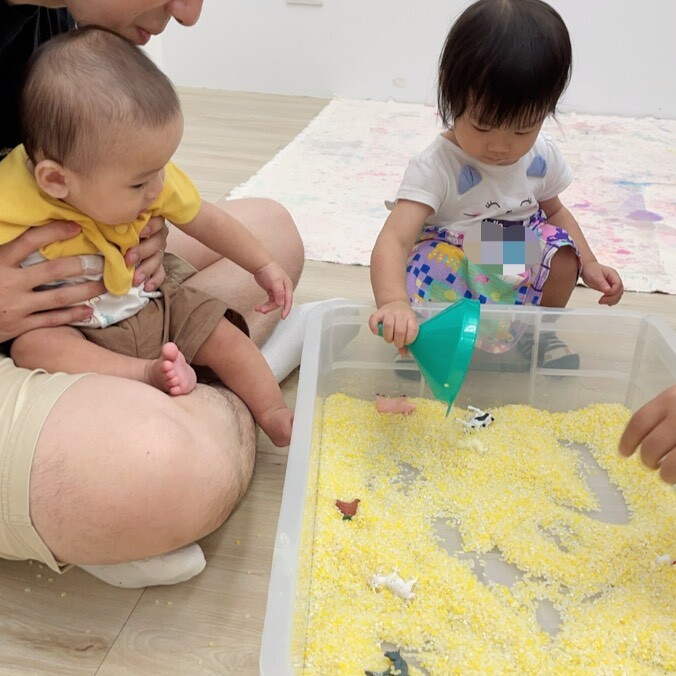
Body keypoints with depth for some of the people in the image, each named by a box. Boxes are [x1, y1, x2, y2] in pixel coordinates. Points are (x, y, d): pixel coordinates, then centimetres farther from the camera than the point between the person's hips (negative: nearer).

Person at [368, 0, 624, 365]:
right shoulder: (435, 167, -24)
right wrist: (394, 302, -57)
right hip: (453, 278, -5)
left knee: (559, 244, -20)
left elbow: (554, 211, 15)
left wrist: (588, 265, 1)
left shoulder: (542, 157, -6)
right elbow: (394, 239, -37)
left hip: (521, 272, 5)